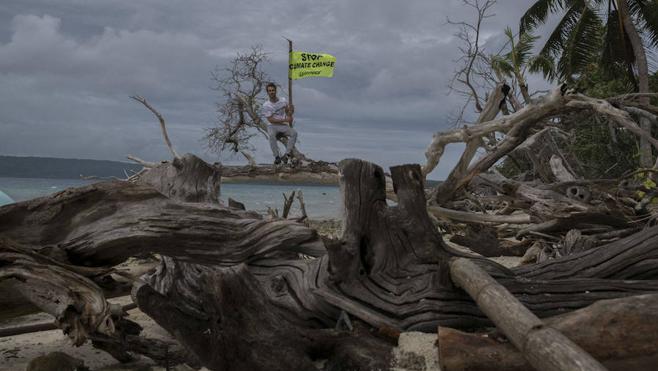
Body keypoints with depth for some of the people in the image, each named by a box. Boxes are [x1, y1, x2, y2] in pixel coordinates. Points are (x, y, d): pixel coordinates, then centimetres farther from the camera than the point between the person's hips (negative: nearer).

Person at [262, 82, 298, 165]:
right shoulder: (266, 105, -5)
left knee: (294, 133, -26)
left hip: (284, 126, 3)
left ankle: (287, 154, -32)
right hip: (273, 126, -3)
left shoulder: (283, 100, 4)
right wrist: (284, 120, -15)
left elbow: (289, 113, 15)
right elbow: (270, 120, -10)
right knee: (272, 135, -36)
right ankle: (277, 157, -33)